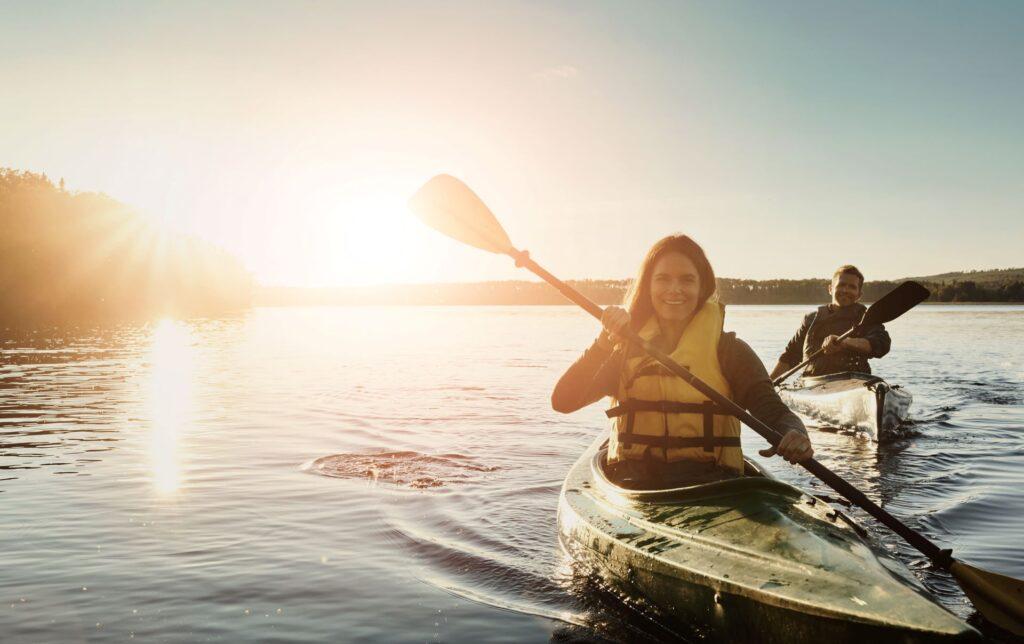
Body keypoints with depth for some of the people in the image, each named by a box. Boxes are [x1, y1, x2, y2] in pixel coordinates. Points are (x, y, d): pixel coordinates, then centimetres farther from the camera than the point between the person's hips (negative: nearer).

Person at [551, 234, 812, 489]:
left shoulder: (728, 350, 8)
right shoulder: (625, 349, 11)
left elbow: (773, 411, -2)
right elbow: (562, 401, 0)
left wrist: (794, 433, -26)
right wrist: (606, 341, -11)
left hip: (707, 480, 0)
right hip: (634, 480, 0)